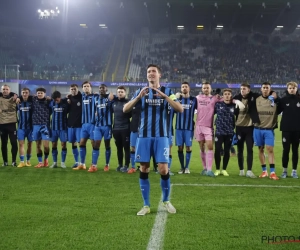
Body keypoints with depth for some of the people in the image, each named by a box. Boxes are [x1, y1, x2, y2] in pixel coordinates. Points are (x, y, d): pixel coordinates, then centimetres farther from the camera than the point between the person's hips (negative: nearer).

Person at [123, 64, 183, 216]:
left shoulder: (166, 92, 5)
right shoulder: (141, 92, 8)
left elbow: (180, 109, -9)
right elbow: (125, 109, -1)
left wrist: (164, 96, -20)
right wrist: (139, 97, -16)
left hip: (161, 136, -1)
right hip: (144, 136, 2)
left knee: (163, 169, -6)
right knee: (144, 169, 2)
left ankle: (166, 201, 16)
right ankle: (146, 205, 11)